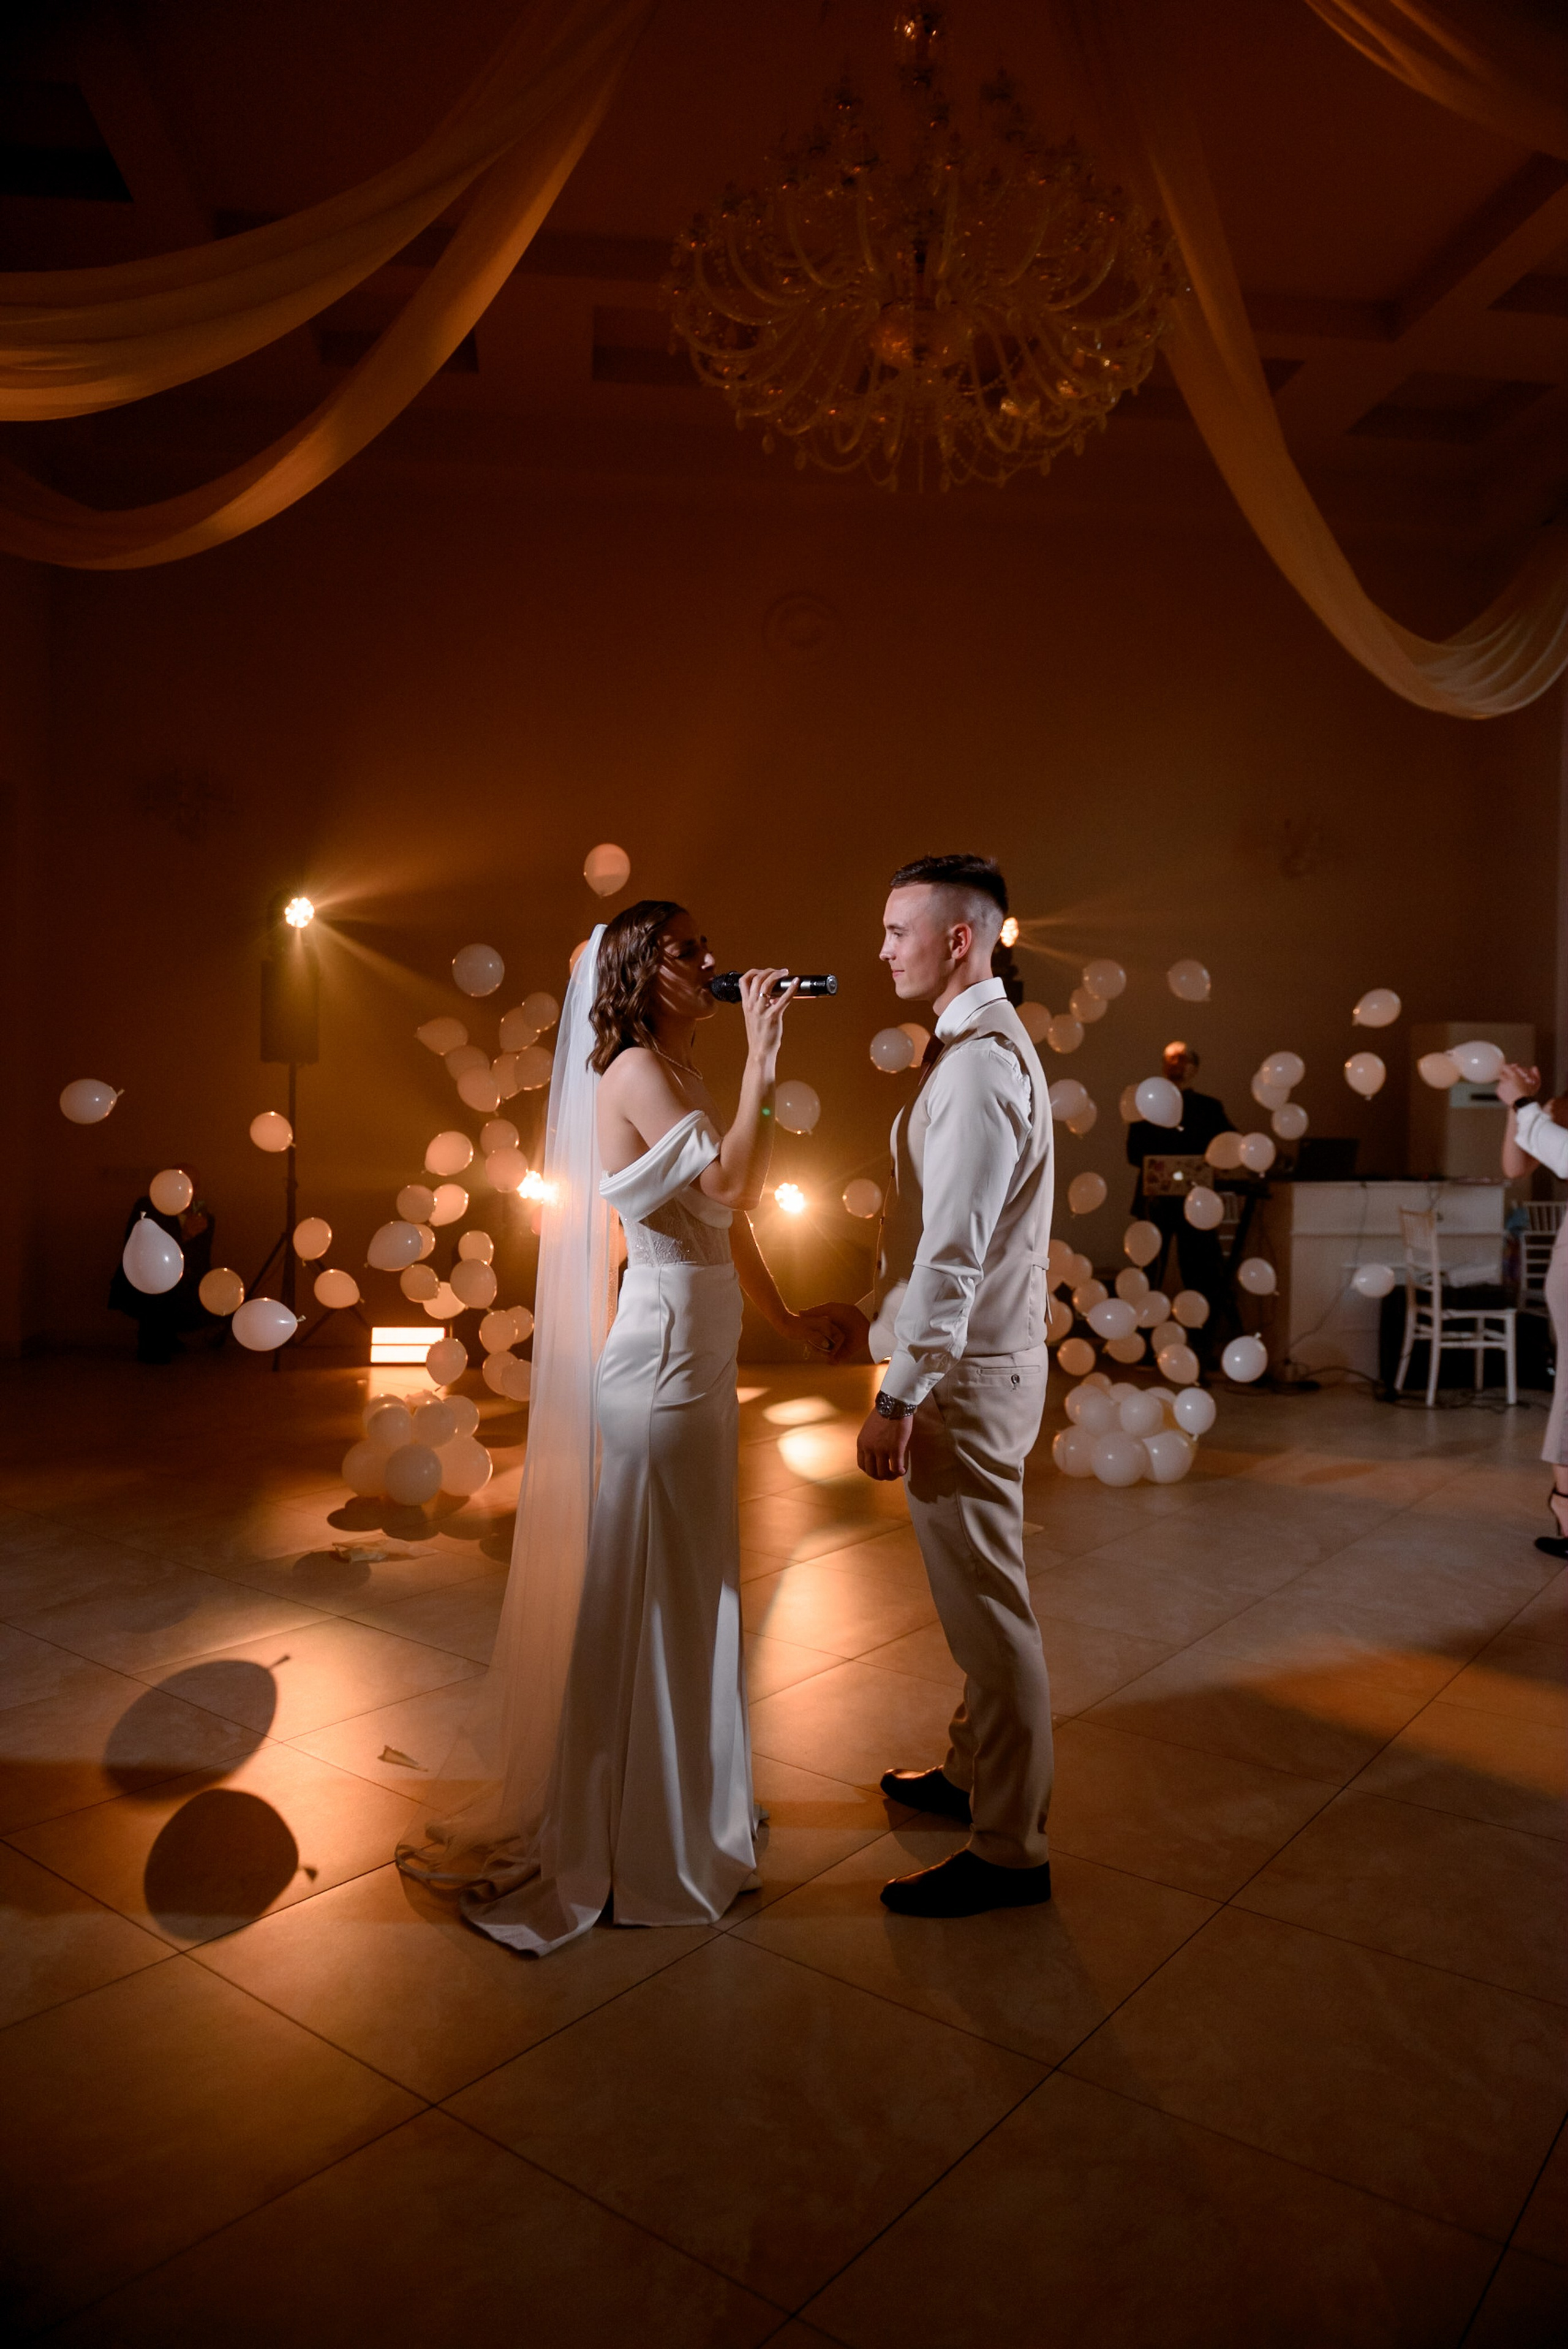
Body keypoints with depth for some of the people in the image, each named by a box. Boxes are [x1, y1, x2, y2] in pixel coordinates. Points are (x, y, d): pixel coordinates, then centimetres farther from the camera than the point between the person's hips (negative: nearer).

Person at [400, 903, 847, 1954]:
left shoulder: (680, 1073, 14)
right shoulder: (634, 1070, -15)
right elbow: (730, 1185, -27)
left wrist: (786, 1315, 19)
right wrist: (762, 1057, -24)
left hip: (699, 1355, 10)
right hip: (663, 1360, -10)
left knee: (691, 1586, 19)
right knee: (648, 1594, 3)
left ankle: (687, 1792, 37)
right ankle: (643, 1837, 20)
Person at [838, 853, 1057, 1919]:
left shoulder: (981, 1063, -19)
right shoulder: (980, 1045, 14)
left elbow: (954, 1252, -24)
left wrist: (900, 1398, -22)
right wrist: (864, 1312, 20)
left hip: (968, 1375, -10)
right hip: (972, 1361, 10)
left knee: (987, 1605, 1)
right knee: (976, 1595, 22)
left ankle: (1009, 1851, 14)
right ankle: (975, 1772, 39)